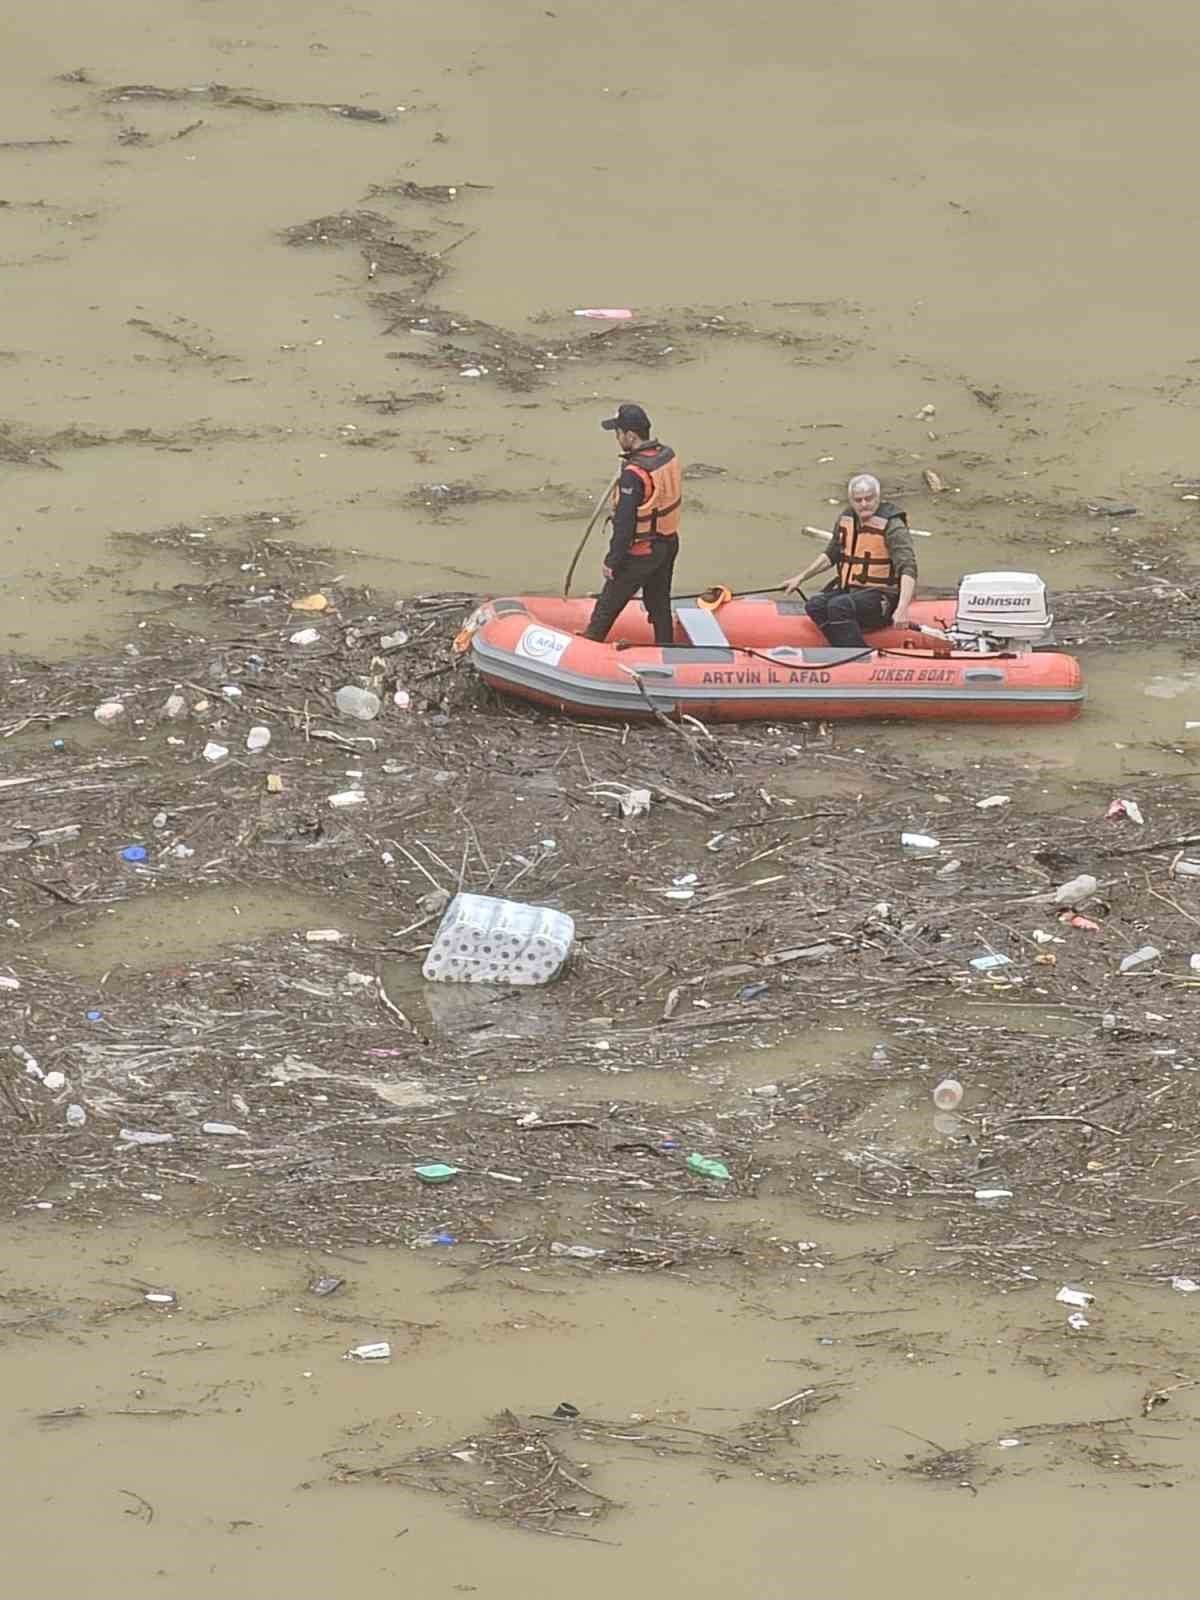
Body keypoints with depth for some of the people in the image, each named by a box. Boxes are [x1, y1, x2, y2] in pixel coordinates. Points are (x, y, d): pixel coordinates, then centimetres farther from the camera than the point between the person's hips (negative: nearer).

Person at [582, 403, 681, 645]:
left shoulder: (634, 474, -28)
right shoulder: (668, 455, -4)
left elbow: (625, 524, -25)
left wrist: (612, 561, -15)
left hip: (640, 553, -7)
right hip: (669, 544, 7)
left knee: (609, 603, 12)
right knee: (659, 602, 20)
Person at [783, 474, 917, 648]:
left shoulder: (892, 526, -13)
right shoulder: (847, 519, 9)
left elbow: (908, 568, -21)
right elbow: (830, 555, 26)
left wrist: (902, 609, -35)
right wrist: (800, 578, 19)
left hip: (881, 596, -7)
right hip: (848, 590, 7)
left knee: (839, 606, -32)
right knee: (815, 606, -20)